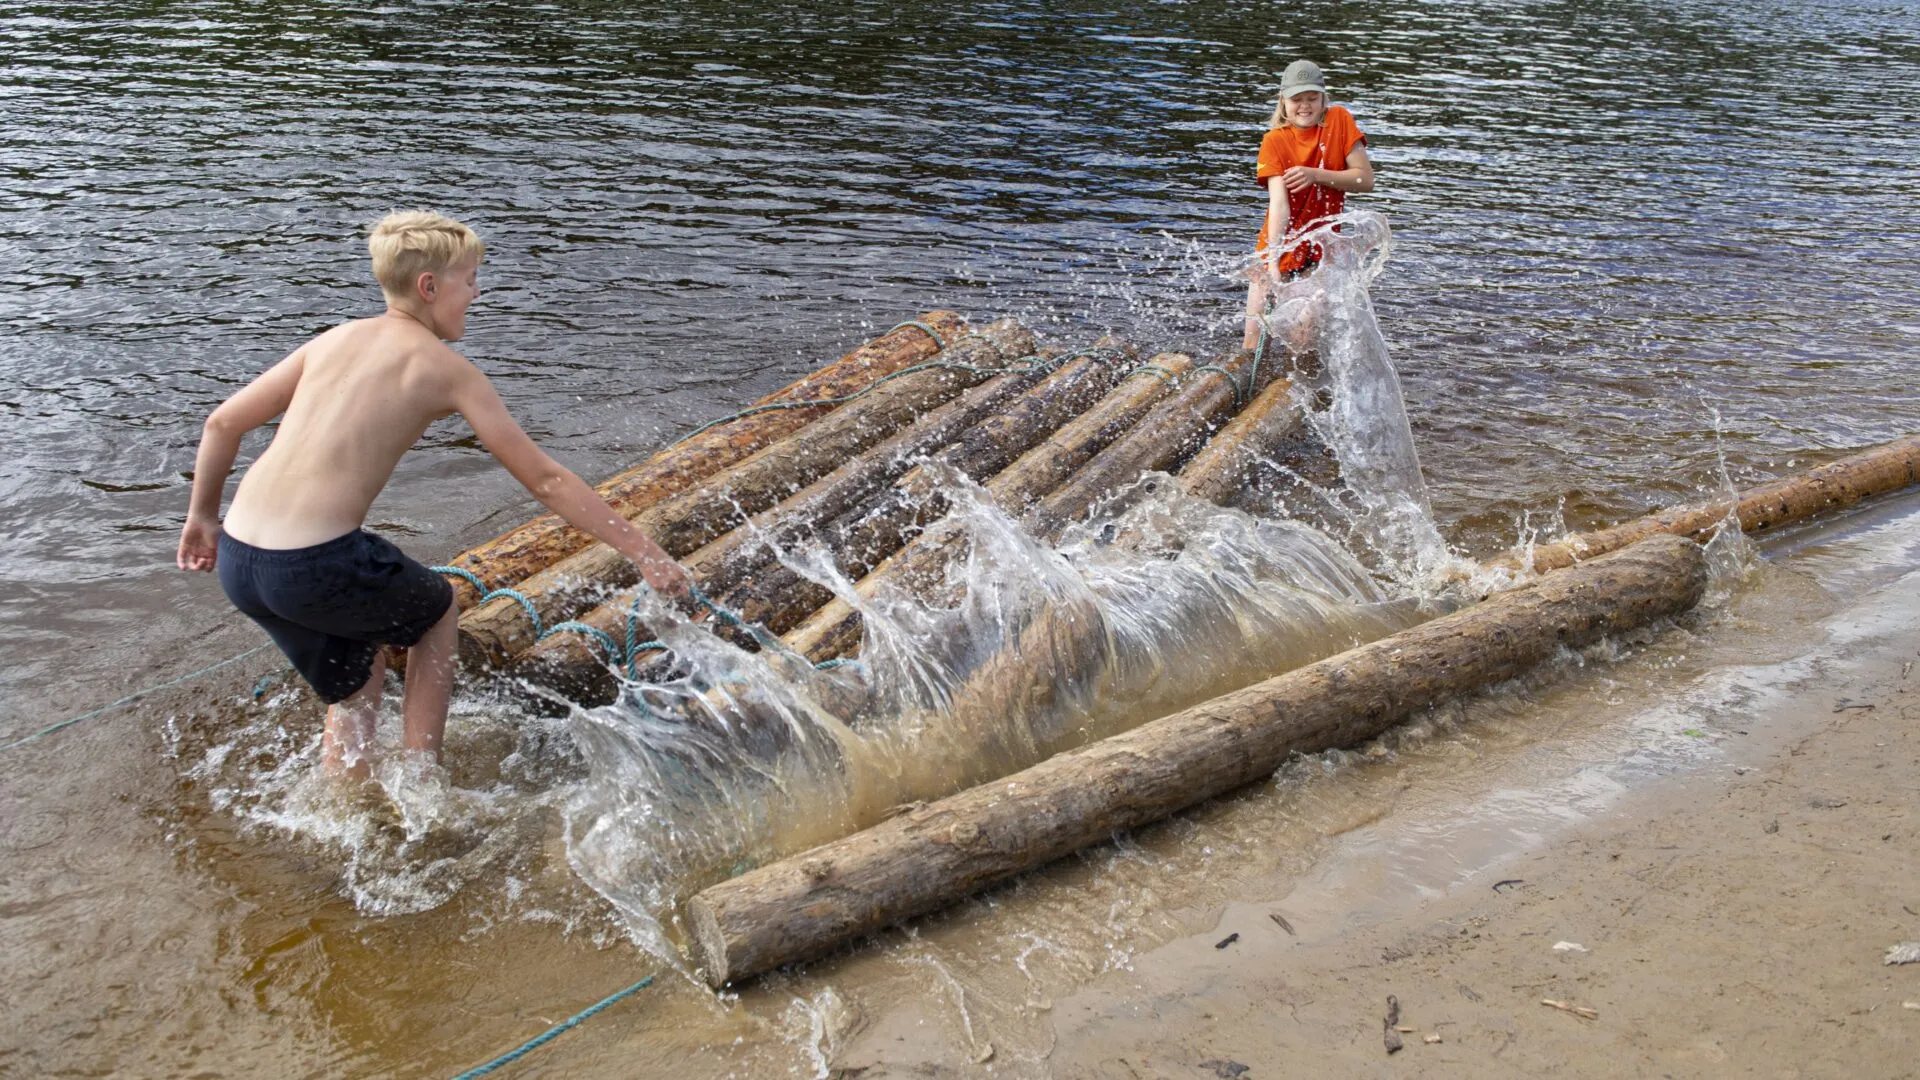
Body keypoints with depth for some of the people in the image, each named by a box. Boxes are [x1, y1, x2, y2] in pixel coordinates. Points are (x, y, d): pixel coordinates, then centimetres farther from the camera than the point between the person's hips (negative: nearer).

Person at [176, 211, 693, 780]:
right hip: (318, 564, -6)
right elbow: (545, 480, -1)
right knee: (437, 609, 24)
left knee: (357, 676, 28)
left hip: (237, 560, 6)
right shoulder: (444, 368, 0)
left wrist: (202, 515, 32)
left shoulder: (334, 339, 16)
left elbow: (223, 422, 18)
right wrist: (646, 552, 3)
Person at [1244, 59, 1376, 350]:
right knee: (1256, 339, -3)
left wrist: (1317, 175, -20)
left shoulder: (1339, 120, -4)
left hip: (1322, 249, 1)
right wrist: (1273, 264, -34)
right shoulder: (1275, 140, -11)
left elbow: (1366, 179, -6)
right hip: (1281, 247, -1)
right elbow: (1279, 203, -23)